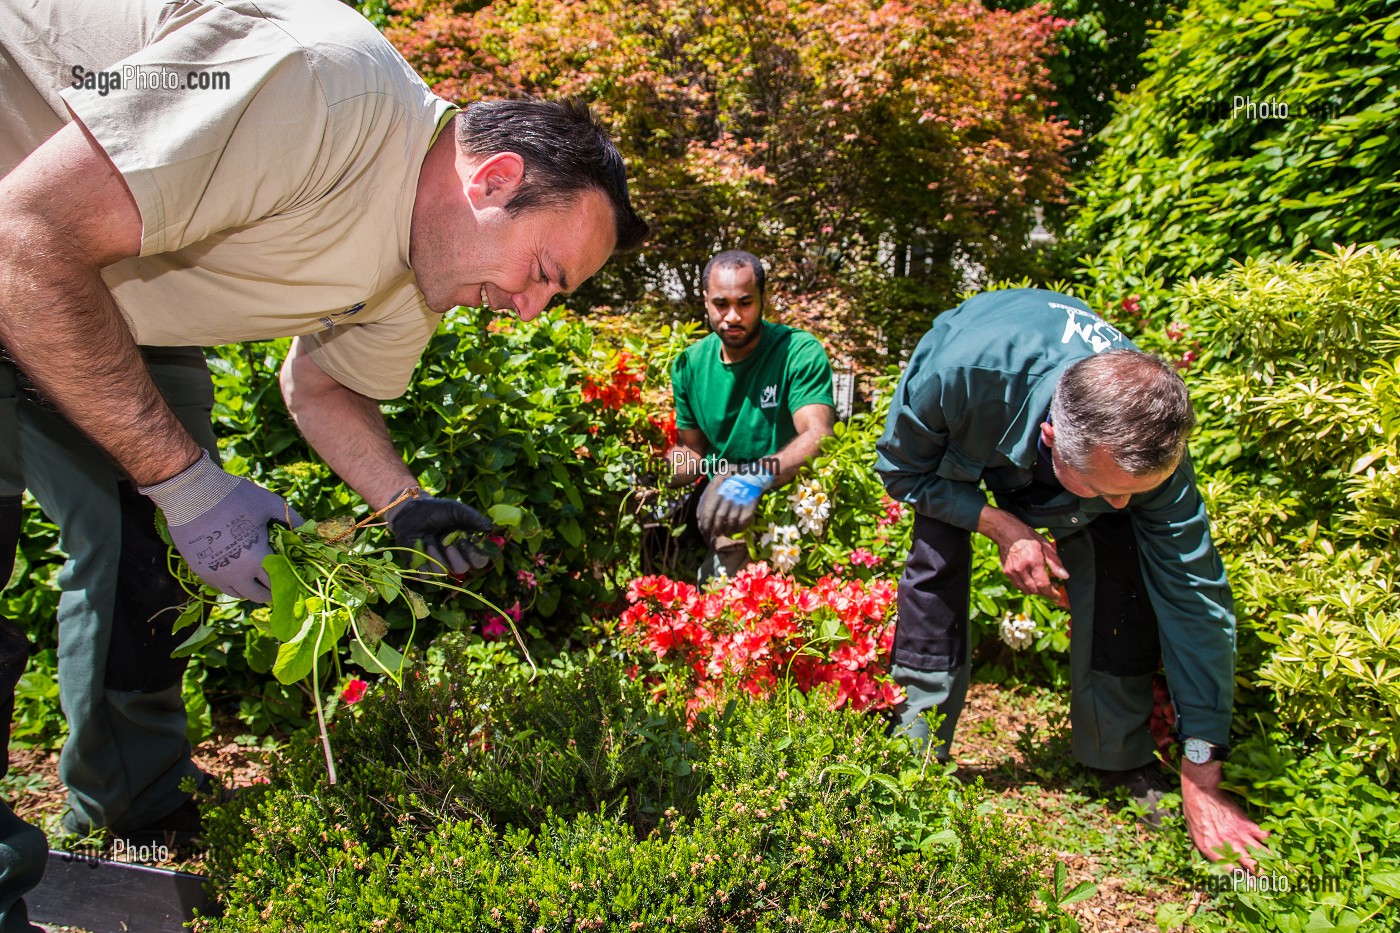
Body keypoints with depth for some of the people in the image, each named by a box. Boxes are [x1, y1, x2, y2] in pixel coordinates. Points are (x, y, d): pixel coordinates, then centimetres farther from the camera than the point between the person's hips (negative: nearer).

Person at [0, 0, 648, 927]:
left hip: (102, 297, 8)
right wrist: (186, 480, -29)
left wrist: (406, 507, -4)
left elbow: (322, 383, 12)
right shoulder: (322, 87, -36)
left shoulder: (410, 284, -5)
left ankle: (141, 814, 20)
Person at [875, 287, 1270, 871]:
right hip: (960, 437, -1)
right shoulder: (957, 375, -46)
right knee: (936, 561, -20)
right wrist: (1000, 525, -36)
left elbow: (1194, 598, -29)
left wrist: (1201, 777, -27)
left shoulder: (1152, 444, -37)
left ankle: (1122, 764, 2)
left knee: (1121, 571, -17)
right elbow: (902, 469, -23)